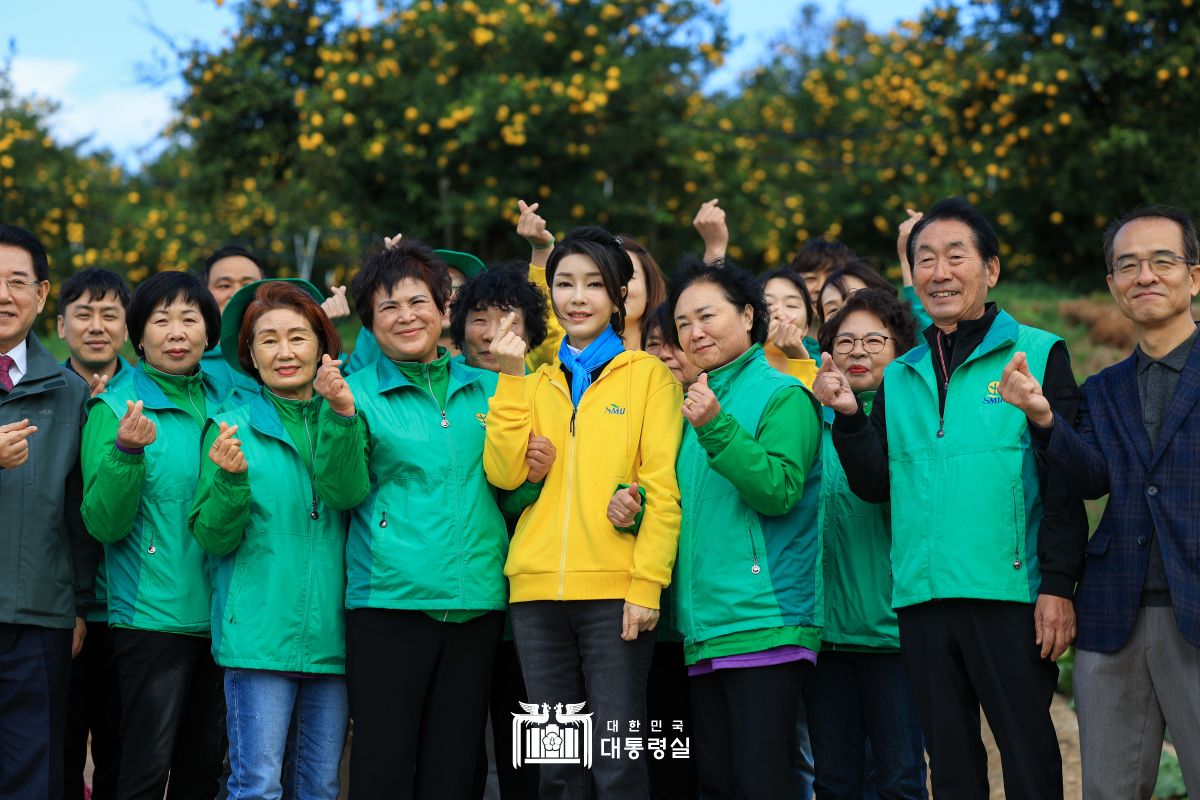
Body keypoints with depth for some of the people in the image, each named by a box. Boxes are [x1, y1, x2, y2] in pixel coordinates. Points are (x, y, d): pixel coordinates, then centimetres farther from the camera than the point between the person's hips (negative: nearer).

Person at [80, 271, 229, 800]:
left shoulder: (225, 403, 10)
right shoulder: (115, 408, -4)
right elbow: (104, 524, -12)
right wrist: (127, 451, -26)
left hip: (220, 614, 5)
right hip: (153, 614, -5)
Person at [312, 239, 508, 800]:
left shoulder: (486, 388, 13)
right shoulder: (357, 392, 4)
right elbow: (343, 492, -6)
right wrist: (341, 416, -20)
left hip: (476, 601, 3)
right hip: (389, 600, -3)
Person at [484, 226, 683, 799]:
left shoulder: (647, 374, 4)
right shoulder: (537, 380, 15)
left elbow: (662, 488, -3)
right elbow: (504, 473, 1)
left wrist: (648, 582, -12)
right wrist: (511, 380, -4)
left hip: (617, 592, -4)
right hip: (537, 590, 4)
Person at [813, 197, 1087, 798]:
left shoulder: (1037, 355, 0)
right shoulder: (899, 378, 15)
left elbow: (1066, 480, -4)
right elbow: (875, 485, 13)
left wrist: (1058, 585, -11)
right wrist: (848, 417, -2)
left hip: (1008, 591, -4)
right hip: (921, 594, 5)